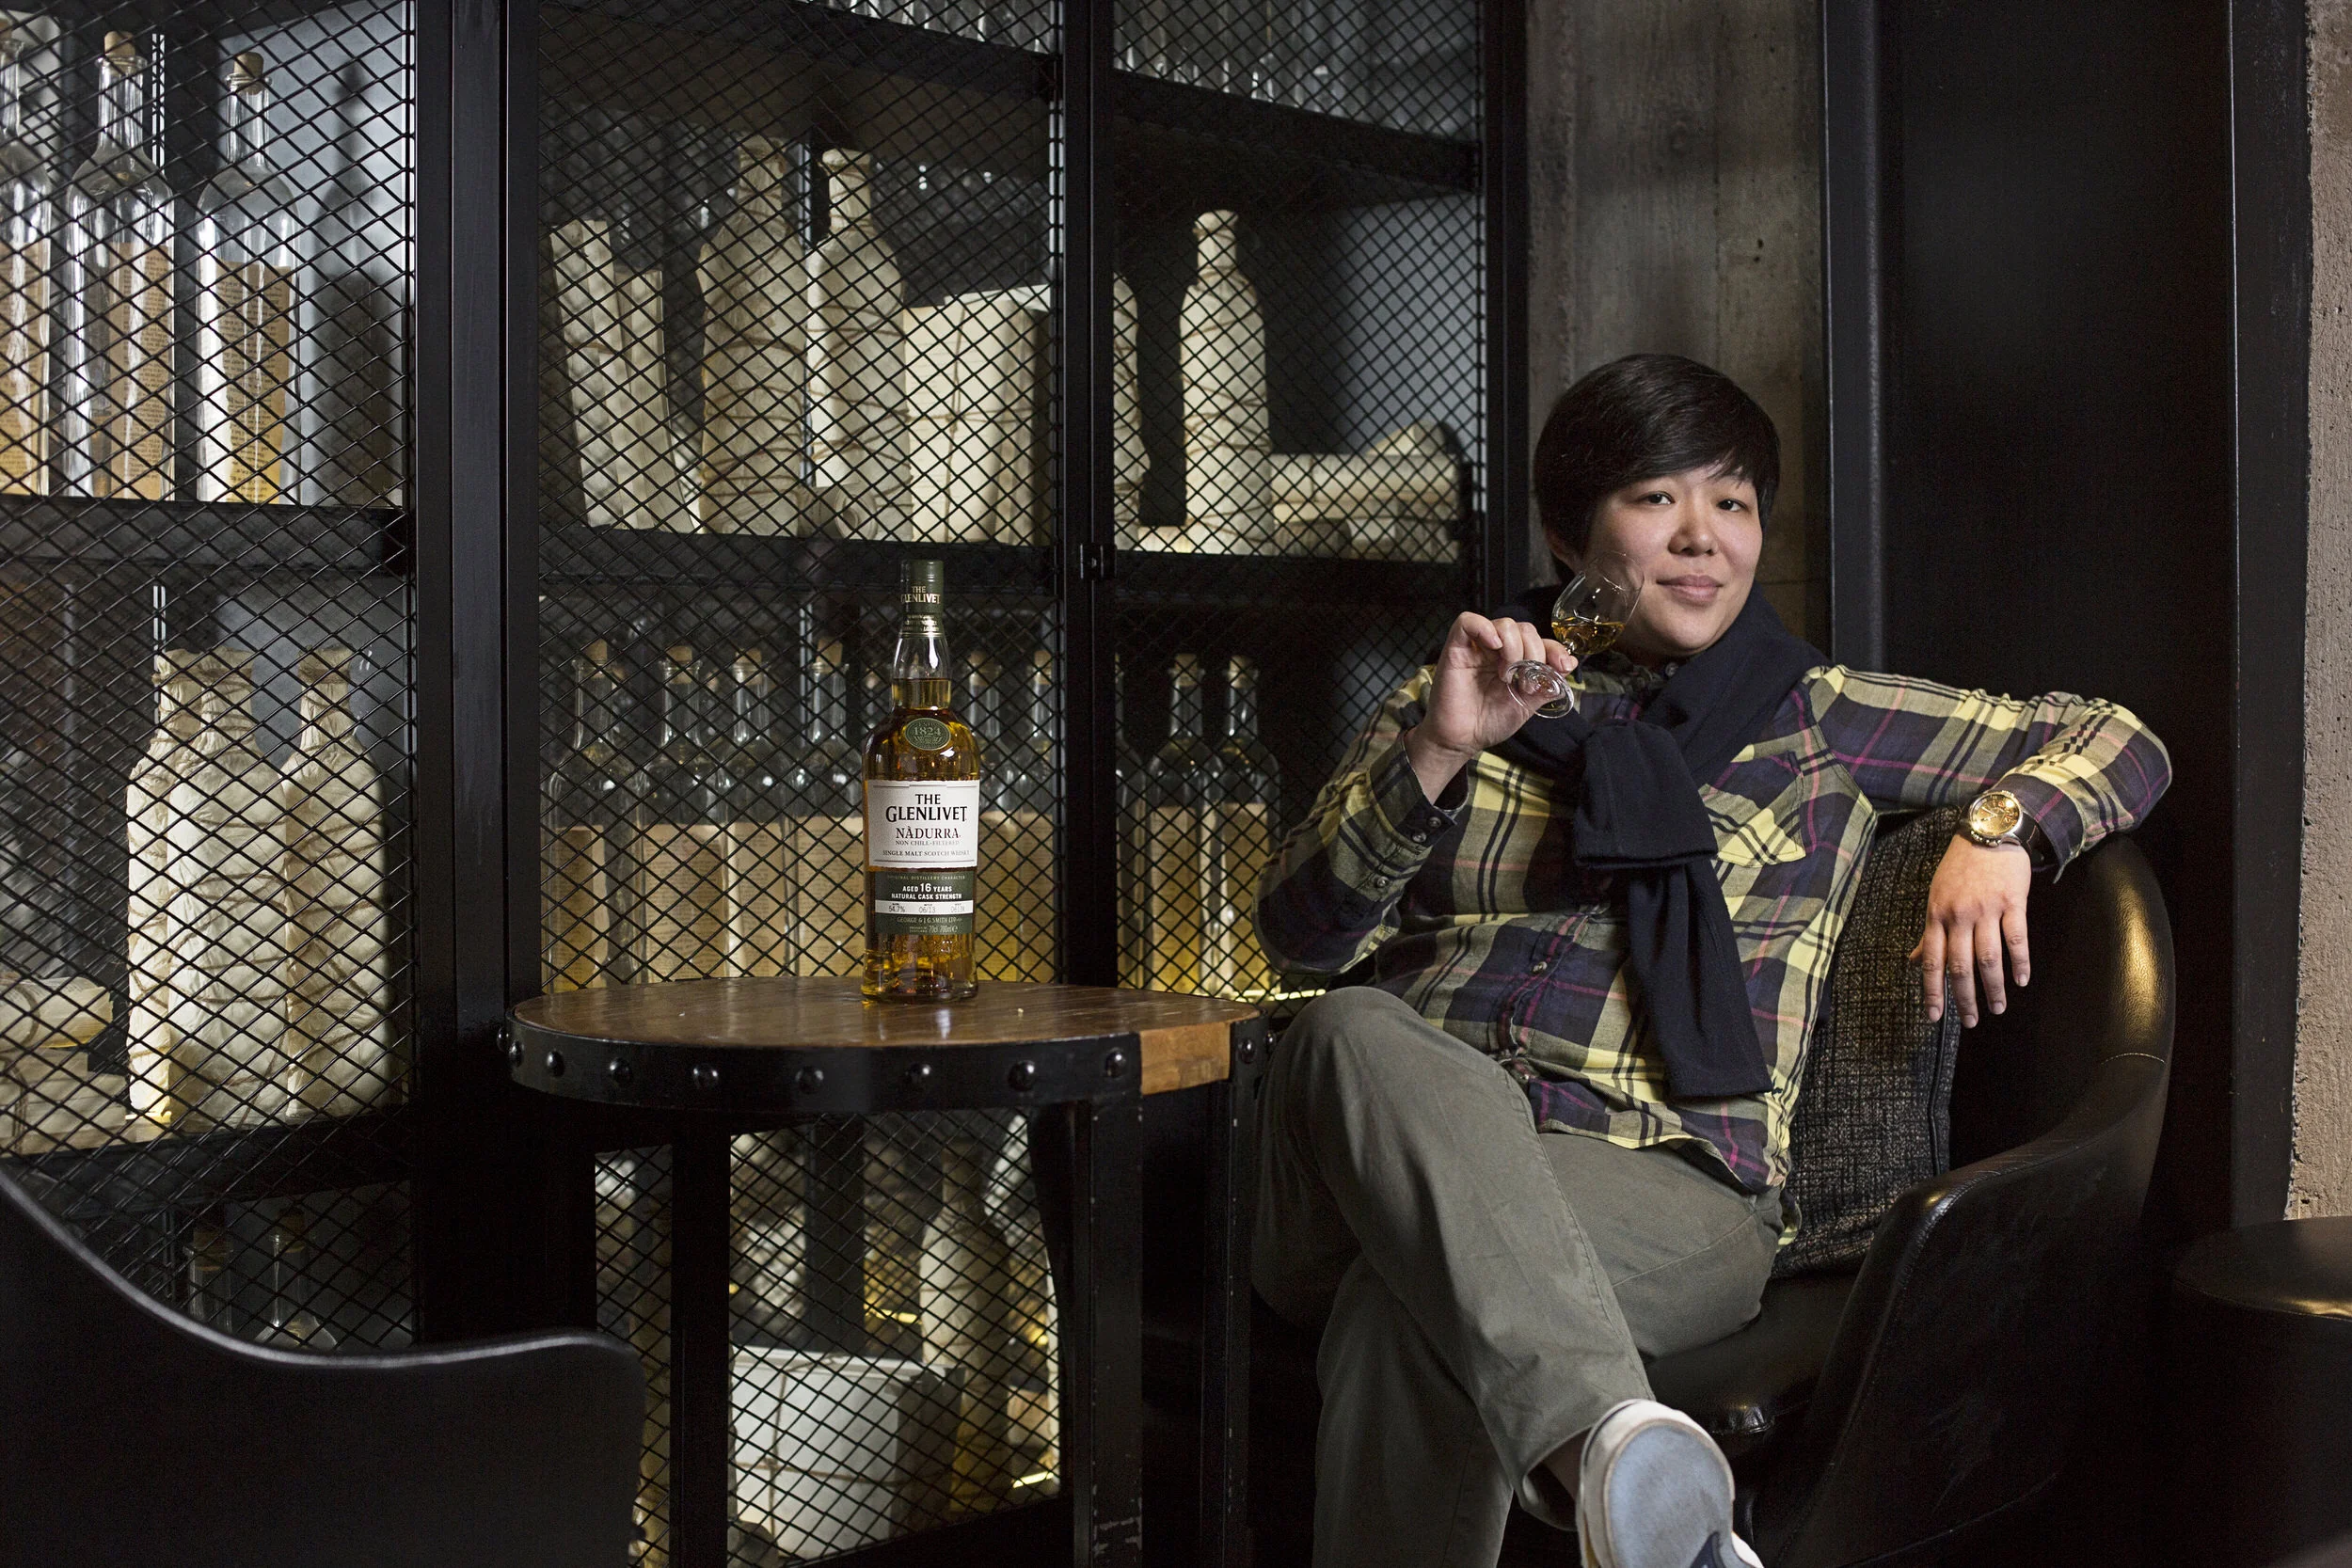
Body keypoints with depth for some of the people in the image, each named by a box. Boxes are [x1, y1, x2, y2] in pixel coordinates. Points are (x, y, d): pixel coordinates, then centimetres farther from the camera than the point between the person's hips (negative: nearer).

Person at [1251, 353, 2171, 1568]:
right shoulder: (1458, 706, 21)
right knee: (1356, 1032, -39)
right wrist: (1438, 753, -6)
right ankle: (1605, 1435, -57)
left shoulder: (1817, 720, 20)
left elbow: (2115, 743, 19)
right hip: (1399, 1158, 2)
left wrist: (1998, 831, -3)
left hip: (1668, 1184, -1)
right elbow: (1302, 932, 9)